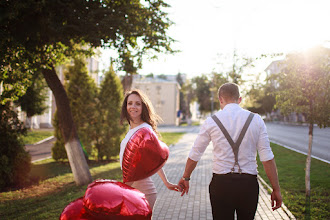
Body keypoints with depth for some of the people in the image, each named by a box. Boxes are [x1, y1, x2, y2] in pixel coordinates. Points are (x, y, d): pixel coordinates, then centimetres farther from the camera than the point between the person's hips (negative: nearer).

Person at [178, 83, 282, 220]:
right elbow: (267, 158, -3)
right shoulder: (256, 120, 1)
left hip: (221, 184, -1)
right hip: (248, 184, 1)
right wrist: (276, 189, 3)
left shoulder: (211, 121, 0)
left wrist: (185, 178, 23)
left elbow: (194, 155, 8)